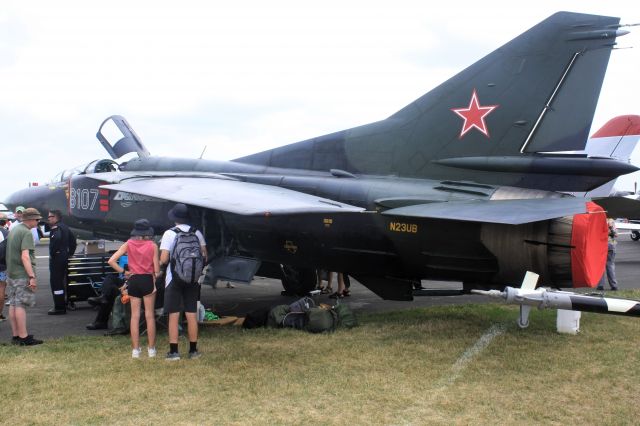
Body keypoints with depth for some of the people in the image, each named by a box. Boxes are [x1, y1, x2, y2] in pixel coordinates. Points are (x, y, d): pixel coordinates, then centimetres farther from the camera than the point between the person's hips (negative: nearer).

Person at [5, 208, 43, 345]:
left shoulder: (13, 229, 14)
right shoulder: (27, 233, -16)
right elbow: (25, 257, -24)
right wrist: (32, 276, -26)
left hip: (11, 273, 9)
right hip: (22, 275, -9)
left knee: (13, 305, 11)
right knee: (21, 305, -7)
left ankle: (16, 335, 17)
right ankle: (23, 337, -3)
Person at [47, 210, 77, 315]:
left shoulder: (56, 228, -15)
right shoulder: (65, 227, 14)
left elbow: (56, 239, -35)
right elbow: (73, 240, 21)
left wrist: (52, 252, -23)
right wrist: (70, 252, 20)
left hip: (56, 258, -10)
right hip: (64, 257, 10)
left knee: (56, 283, -5)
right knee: (61, 282, 18)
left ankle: (59, 308, -3)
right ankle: (63, 305, 25)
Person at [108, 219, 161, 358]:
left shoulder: (129, 244, 0)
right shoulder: (152, 246, -6)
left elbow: (111, 261, -7)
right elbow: (157, 270, -7)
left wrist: (123, 272, 2)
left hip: (133, 280, 2)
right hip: (148, 280, -2)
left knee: (135, 315, 7)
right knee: (150, 315, 6)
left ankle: (135, 349, 8)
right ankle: (151, 349, 8)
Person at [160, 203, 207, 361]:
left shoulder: (169, 234, -9)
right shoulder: (196, 233, 3)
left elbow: (163, 259, -13)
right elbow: (204, 256, 7)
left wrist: (161, 262, 9)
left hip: (174, 279, -3)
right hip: (193, 279, 3)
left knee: (173, 316, 2)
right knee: (191, 315, 9)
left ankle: (173, 351, 2)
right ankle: (193, 351, 14)